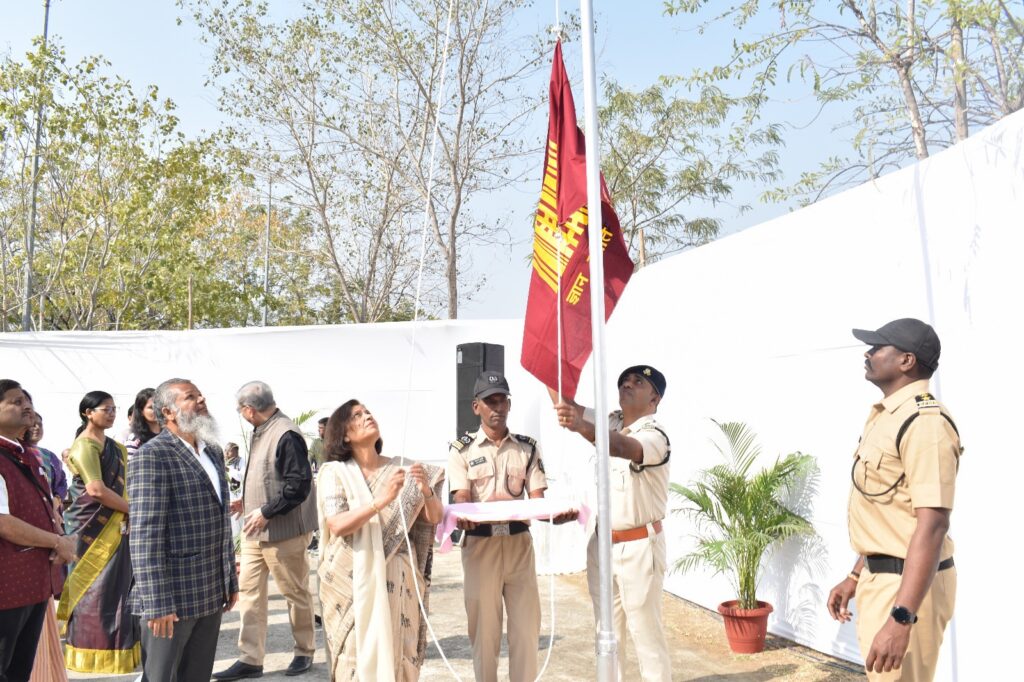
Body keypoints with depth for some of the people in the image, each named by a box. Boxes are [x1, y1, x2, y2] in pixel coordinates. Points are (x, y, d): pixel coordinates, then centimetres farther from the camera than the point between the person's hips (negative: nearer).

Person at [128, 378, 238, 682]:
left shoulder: (214, 452, 13)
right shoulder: (151, 455, -13)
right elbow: (145, 535, -18)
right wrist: (157, 602, -21)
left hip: (211, 593, 7)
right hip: (172, 595, -7)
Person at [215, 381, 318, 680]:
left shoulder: (287, 435, -19)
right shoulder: (262, 432, 10)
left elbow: (299, 484, -23)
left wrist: (266, 512, -20)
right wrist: (248, 502, 16)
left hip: (283, 532, -9)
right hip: (256, 531, 9)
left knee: (295, 593, 7)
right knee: (249, 591, 8)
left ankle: (304, 652, 25)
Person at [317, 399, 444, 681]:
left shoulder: (401, 469, 5)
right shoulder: (334, 472, -1)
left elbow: (433, 519, 2)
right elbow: (337, 525, -15)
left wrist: (427, 490, -18)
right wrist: (382, 500, -27)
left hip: (397, 578, 2)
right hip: (353, 578, -2)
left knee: (397, 652, 4)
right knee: (357, 653, 0)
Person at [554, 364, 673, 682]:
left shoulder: (655, 435, -17)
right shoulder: (611, 421, 6)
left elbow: (622, 447, -39)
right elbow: (564, 403, 2)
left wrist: (582, 427, -56)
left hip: (638, 547, -7)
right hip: (602, 542, 7)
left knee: (646, 633, 2)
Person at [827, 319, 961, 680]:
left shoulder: (924, 421, -20)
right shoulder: (885, 418, 12)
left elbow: (932, 526, -27)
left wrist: (900, 619, -31)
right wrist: (855, 577, 20)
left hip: (910, 585, -10)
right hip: (879, 576, 10)